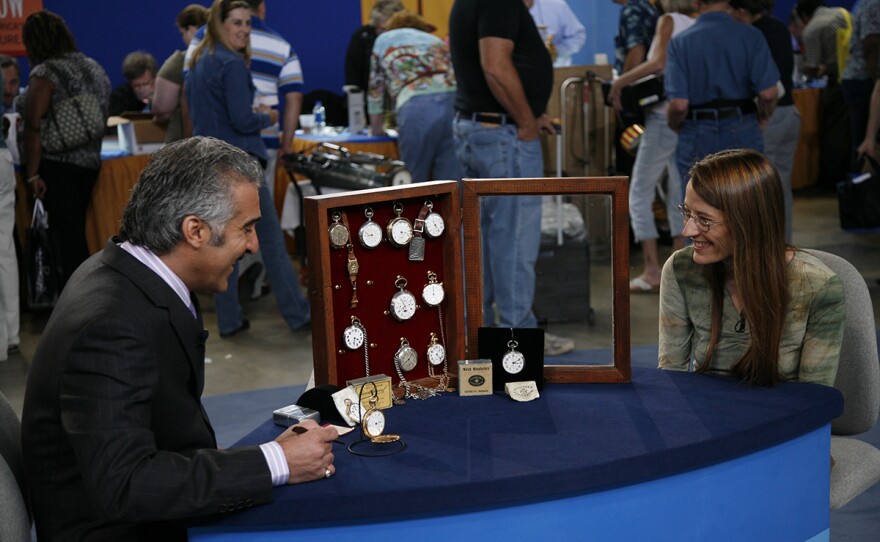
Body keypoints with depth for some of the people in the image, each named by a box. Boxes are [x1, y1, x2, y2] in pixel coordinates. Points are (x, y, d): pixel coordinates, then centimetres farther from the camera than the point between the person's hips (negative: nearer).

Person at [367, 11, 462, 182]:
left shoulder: (384, 40, 28)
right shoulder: (436, 41, 37)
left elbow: (376, 90, 30)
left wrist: (376, 130, 44)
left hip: (418, 107, -3)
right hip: (456, 101, 3)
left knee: (413, 183, 6)